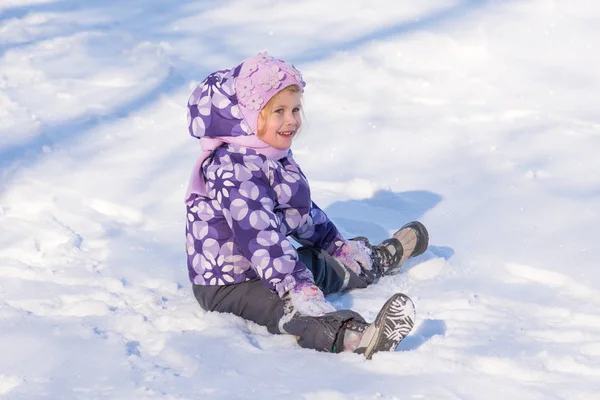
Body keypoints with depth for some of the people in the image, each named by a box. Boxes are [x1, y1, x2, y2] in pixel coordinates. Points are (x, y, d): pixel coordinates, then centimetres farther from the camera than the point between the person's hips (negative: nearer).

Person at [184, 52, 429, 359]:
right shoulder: (234, 170, -25)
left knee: (325, 265, 27)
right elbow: (259, 236, -34)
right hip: (228, 284, -11)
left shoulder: (276, 155, 10)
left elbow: (301, 211, 26)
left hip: (264, 264, 11)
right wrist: (296, 286, -40)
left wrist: (336, 245, 34)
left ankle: (379, 260, 56)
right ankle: (350, 336, -62)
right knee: (294, 310, -36)